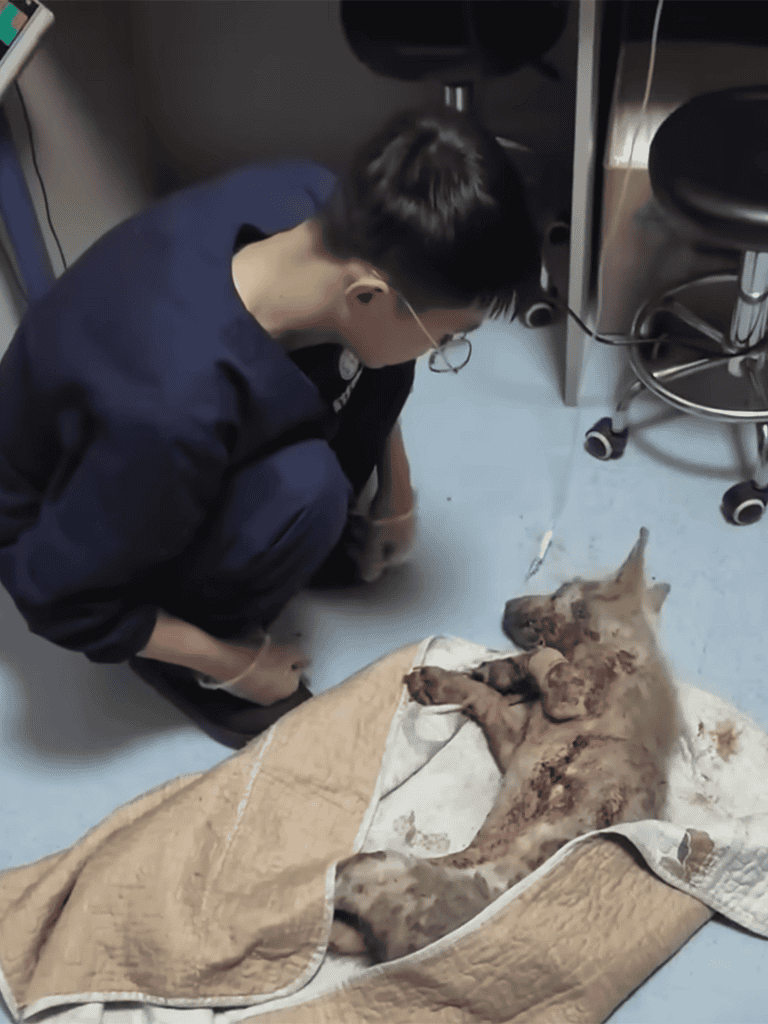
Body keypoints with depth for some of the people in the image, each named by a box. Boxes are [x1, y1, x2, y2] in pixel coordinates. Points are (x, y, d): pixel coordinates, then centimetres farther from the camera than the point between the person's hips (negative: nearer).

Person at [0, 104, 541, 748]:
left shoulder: (310, 201, -24)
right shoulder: (171, 410, -43)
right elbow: (61, 597, -26)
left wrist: (397, 496, 6)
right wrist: (234, 662, -14)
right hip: (71, 527, -6)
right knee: (304, 486, -32)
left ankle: (297, 539, 10)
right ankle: (196, 660, -3)